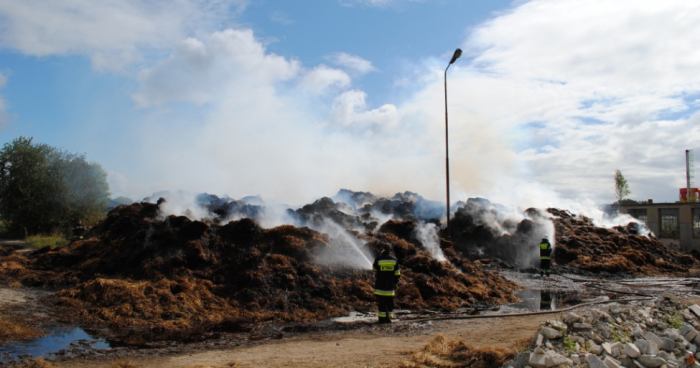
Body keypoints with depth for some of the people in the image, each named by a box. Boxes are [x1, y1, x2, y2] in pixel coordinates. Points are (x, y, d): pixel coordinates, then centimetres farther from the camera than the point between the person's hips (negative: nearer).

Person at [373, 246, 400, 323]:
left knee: (381, 302, 3)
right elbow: (397, 274, 2)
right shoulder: (394, 260, -1)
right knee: (390, 302, 10)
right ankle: (389, 318, 11)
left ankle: (382, 318, 2)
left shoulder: (378, 259, -9)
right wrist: (395, 283, 12)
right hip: (390, 285, 2)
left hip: (380, 285, -2)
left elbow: (374, 268, 11)